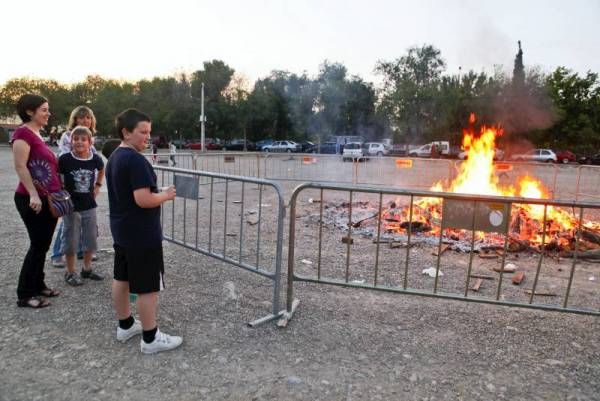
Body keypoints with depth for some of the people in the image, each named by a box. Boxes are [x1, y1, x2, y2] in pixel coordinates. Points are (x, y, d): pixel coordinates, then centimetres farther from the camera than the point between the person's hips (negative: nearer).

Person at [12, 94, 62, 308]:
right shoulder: (23, 133, -12)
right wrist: (33, 194, -26)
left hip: (48, 199, 9)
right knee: (38, 245, -3)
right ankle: (25, 294, 9)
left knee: (43, 245, 15)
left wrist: (58, 192, 19)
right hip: (33, 200, -9)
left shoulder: (37, 134, 15)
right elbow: (20, 166, -20)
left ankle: (38, 286, 27)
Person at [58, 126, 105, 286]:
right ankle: (70, 273, 21)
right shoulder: (65, 159, -15)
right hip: (71, 206, -3)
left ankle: (87, 269, 29)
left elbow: (102, 170, 16)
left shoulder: (95, 159, -5)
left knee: (90, 238, 12)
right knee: (71, 240, 6)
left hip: (89, 205, 4)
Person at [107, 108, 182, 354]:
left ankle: (125, 326, 34)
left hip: (121, 230, 10)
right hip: (142, 235, -10)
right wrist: (166, 195, -12)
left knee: (121, 279, 18)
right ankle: (150, 339, 10)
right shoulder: (136, 160, -21)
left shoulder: (114, 158, 10)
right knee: (148, 287, 0)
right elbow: (143, 200, -27)